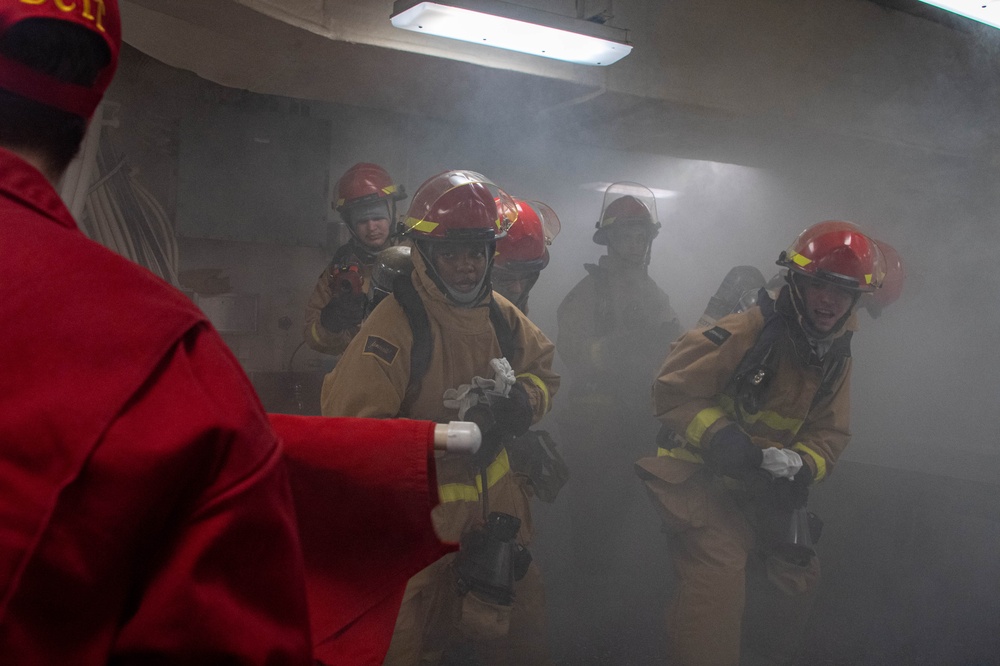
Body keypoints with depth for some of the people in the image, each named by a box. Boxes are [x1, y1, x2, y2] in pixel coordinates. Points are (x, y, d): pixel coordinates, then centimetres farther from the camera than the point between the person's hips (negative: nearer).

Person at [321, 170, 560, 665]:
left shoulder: (499, 314, 0)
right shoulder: (395, 326, -22)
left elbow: (544, 367, 17)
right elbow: (349, 429, -26)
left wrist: (521, 403, -6)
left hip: (496, 507, 7)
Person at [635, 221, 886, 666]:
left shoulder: (835, 359, 5)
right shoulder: (746, 332, -19)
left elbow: (829, 434, 5)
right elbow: (672, 390, -18)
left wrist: (801, 466, -16)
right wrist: (717, 435, -30)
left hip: (762, 492, 8)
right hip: (701, 477, -8)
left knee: (798, 577, 16)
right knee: (718, 581, -25)